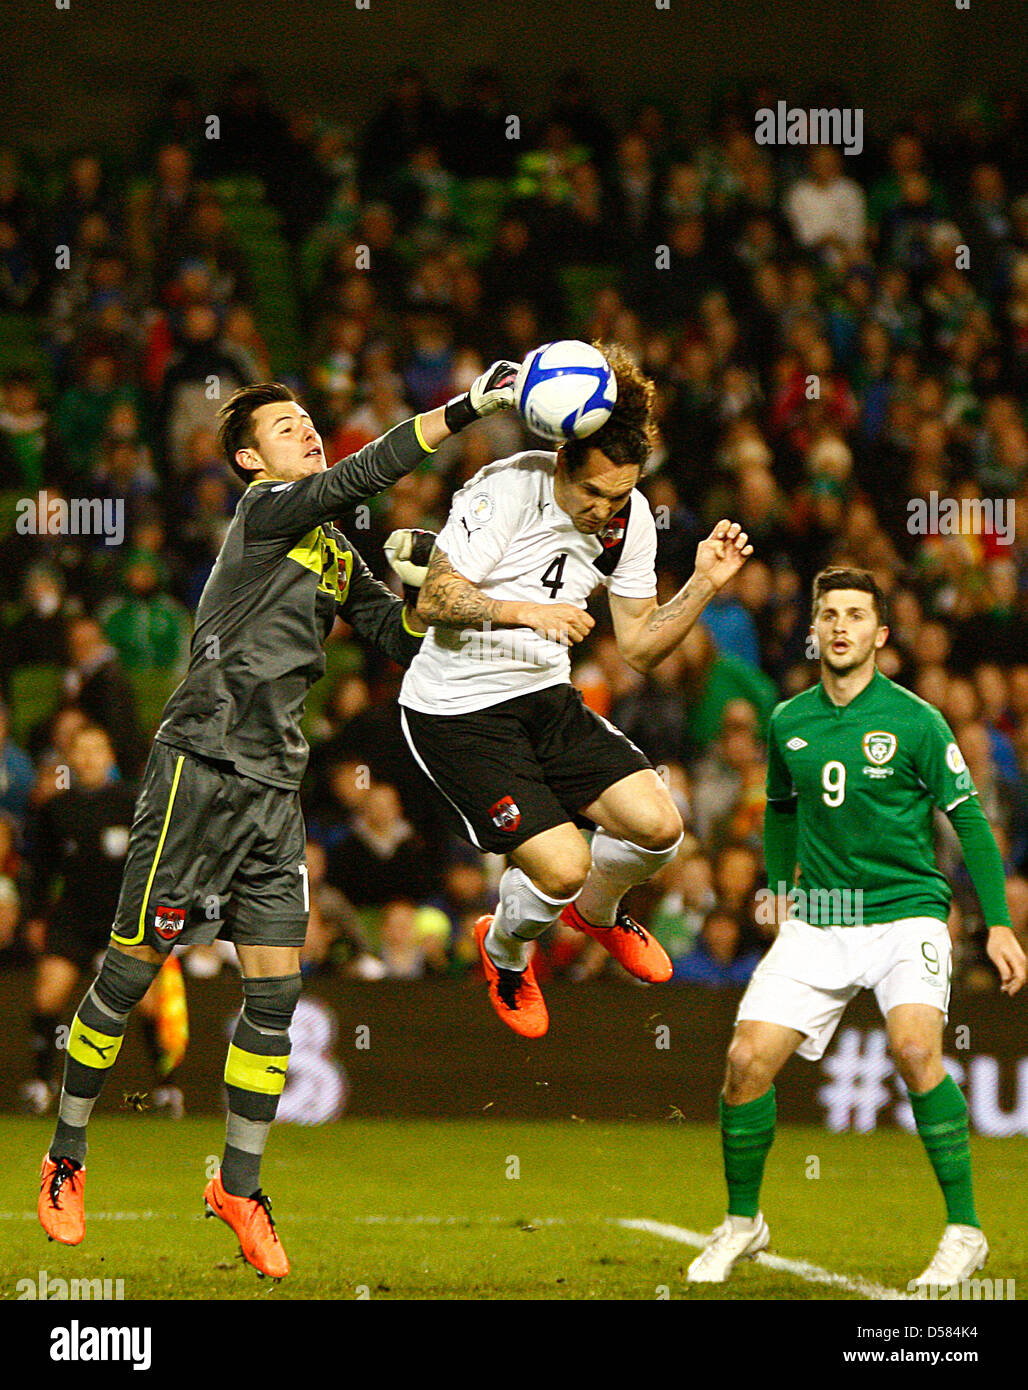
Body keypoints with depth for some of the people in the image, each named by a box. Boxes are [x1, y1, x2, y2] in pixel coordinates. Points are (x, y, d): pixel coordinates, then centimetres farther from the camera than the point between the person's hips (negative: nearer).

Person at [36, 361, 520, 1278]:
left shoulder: (338, 555, 17)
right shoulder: (265, 510, -6)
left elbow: (404, 642, 19)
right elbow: (360, 476, -21)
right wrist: (465, 408, -27)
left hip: (275, 789, 7)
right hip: (202, 767, -7)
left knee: (276, 996, 2)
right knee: (130, 972, 0)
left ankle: (239, 1187, 13)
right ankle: (67, 1160, 15)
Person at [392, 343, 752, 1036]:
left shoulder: (630, 518, 0)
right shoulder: (507, 488, -19)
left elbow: (639, 646, 5)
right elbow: (435, 600, -20)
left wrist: (704, 584, -9)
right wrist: (527, 611, -34)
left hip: (547, 698, 6)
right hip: (457, 711, -6)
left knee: (658, 826, -10)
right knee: (562, 866, -18)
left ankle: (597, 913, 26)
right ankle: (506, 952, 19)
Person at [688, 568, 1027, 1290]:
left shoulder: (915, 721, -6)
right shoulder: (789, 723, 6)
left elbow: (969, 819, -2)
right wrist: (781, 893, 20)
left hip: (906, 912, -4)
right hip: (817, 924, 4)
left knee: (915, 1047, -29)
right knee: (747, 1059, -11)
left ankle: (965, 1231, -18)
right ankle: (741, 1223, 12)